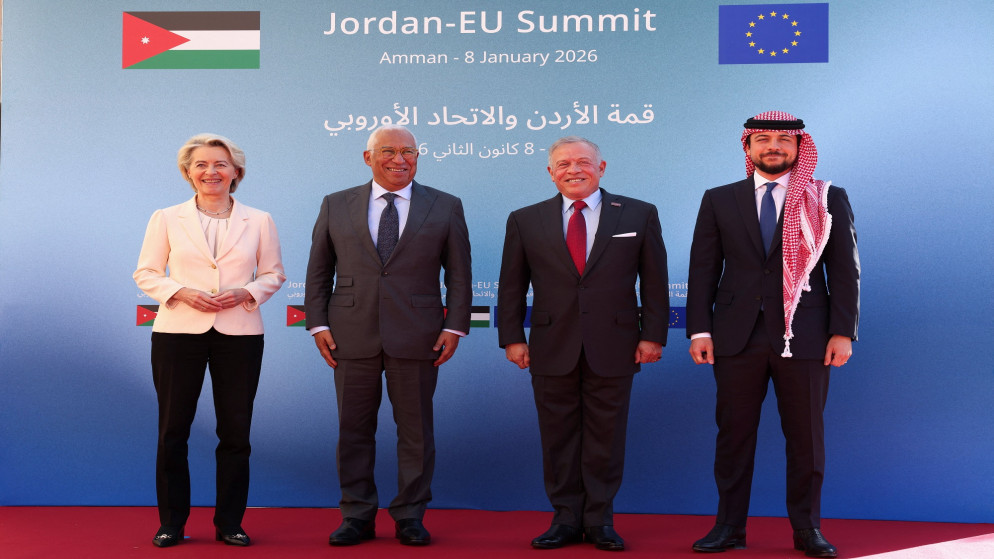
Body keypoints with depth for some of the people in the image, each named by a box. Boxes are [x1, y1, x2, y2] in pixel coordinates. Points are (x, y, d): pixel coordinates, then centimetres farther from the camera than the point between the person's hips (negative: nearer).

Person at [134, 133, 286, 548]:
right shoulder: (166, 219, 5)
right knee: (173, 430, 3)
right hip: (178, 332, 0)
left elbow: (273, 274, 10)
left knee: (235, 431, 3)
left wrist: (246, 292, -9)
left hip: (239, 334, 1)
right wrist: (182, 292, -11)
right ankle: (171, 523, 16)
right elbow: (146, 273, 6)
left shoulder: (259, 222, 7)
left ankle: (229, 523, 15)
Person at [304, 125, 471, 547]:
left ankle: (410, 517, 18)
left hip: (416, 338, -1)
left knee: (416, 430, 5)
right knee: (354, 430, 6)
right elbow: (318, 271, 9)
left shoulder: (445, 207, 5)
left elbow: (458, 272, 4)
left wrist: (454, 326, -3)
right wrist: (318, 323, 1)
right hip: (352, 336, 1)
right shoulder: (336, 206, 8)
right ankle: (357, 516, 18)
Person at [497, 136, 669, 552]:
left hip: (613, 351, -1)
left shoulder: (639, 216, 5)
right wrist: (512, 338, 2)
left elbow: (654, 281, 4)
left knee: (606, 439, 5)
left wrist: (652, 335, -1)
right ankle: (566, 519, 17)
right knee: (558, 439, 6)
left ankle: (600, 521, 16)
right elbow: (512, 287, 8)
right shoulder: (525, 220, 7)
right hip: (552, 350, 1)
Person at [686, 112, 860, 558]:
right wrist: (699, 329, 0)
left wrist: (843, 332, -4)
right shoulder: (719, 201, 10)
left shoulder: (829, 200, 6)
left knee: (806, 436, 4)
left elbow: (845, 270, 4)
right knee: (733, 433, 5)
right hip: (737, 336, 1)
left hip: (804, 336, -1)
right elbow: (703, 269, 8)